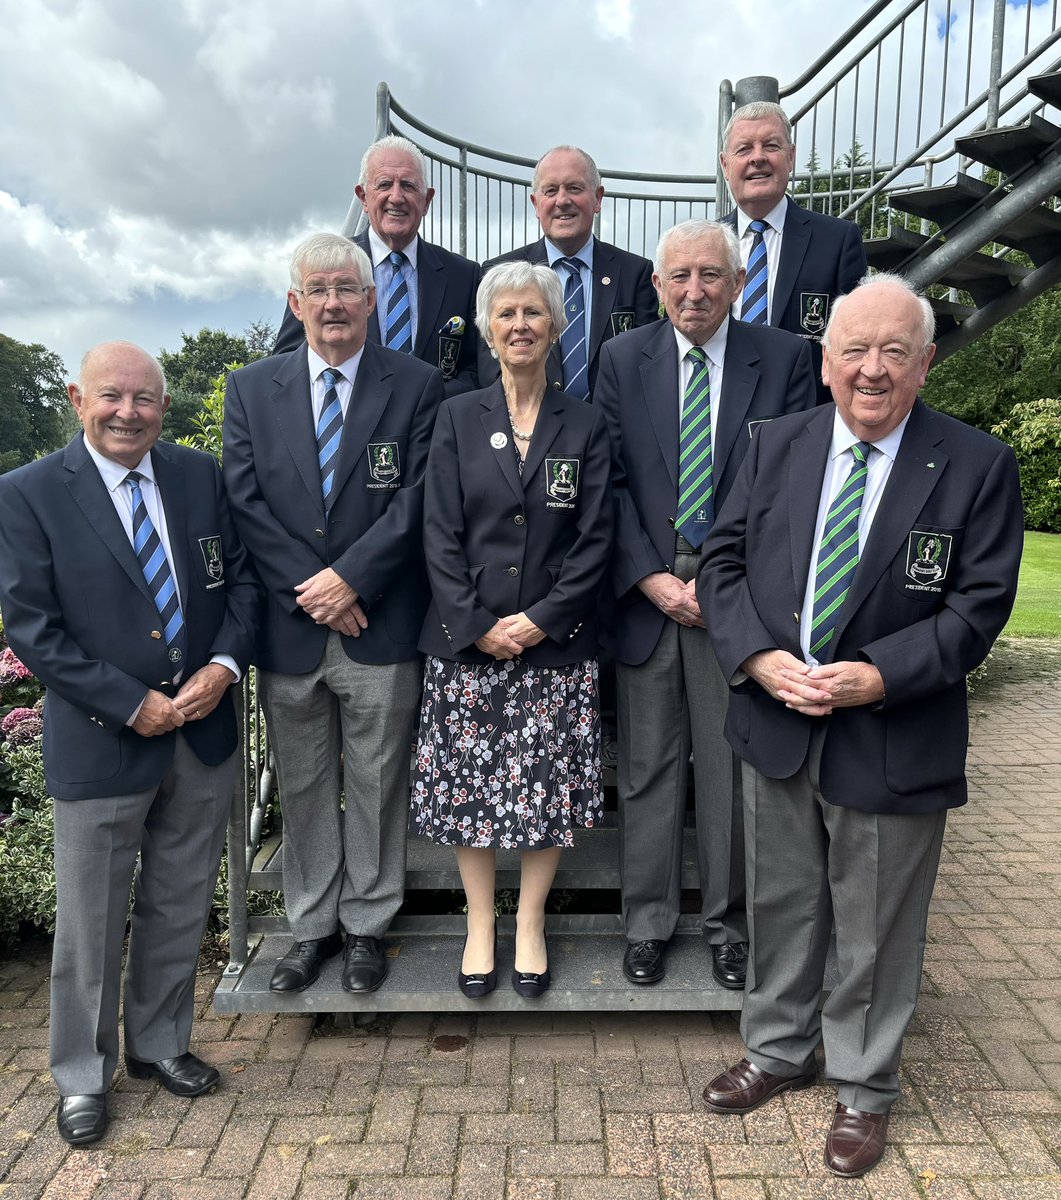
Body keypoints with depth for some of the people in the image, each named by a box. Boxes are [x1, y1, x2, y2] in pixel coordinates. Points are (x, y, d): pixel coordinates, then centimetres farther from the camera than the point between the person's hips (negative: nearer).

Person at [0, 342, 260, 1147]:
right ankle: (83, 1077, 35)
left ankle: (160, 1044, 40)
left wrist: (224, 665, -12)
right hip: (101, 741, -3)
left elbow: (241, 577, 5)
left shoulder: (201, 476, 3)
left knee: (180, 907, 18)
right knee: (93, 922, 12)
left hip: (205, 731, 4)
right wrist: (131, 704, -16)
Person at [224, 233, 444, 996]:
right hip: (288, 626, 3)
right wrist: (309, 589, -10)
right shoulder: (251, 389, 7)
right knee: (303, 787, 14)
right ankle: (313, 926, 32)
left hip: (382, 626, -2)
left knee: (376, 784, 10)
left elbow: (420, 497, -7)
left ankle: (367, 926, 29)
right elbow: (245, 503, 0)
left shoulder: (417, 385, 0)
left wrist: (351, 578, -14)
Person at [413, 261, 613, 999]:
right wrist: (478, 626, -10)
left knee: (548, 788, 6)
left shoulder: (586, 426, 4)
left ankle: (530, 924, 26)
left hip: (556, 643, 0)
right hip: (468, 640, 1)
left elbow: (595, 540, -1)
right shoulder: (457, 419, 5)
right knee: (469, 784, 7)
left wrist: (540, 620, -11)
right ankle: (480, 923, 27)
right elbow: (441, 536, -1)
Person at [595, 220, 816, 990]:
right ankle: (648, 923, 27)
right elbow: (611, 480, 1)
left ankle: (730, 925, 29)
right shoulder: (623, 358, 5)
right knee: (648, 768, 10)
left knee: (734, 769, 9)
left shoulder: (783, 358, 2)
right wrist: (653, 579, -10)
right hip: (646, 592, 1)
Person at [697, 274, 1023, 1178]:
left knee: (876, 929, 13)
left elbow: (979, 604, -9)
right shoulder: (778, 444, 3)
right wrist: (758, 657, -13)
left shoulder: (978, 465, -7)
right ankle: (779, 1052, 44)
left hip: (893, 741, -3)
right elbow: (723, 559, 2)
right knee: (781, 904, 20)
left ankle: (864, 1088, 38)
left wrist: (878, 676, -21)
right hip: (776, 726, 3)